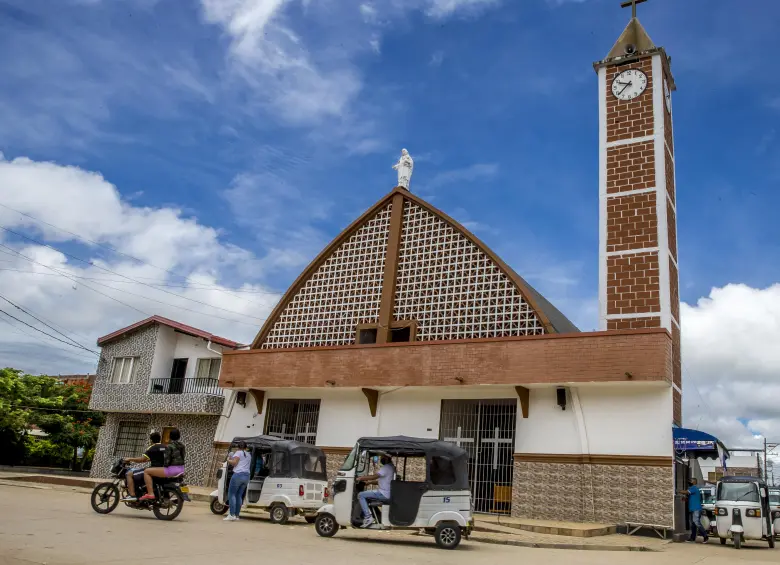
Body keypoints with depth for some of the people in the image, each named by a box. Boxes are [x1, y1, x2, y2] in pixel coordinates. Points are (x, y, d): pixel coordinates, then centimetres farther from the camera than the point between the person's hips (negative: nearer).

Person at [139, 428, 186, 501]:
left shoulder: (169, 446, -12)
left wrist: (164, 465, 5)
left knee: (146, 471, -3)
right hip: (181, 470, 8)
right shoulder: (182, 446, 11)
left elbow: (167, 460, -16)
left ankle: (150, 494, -12)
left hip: (172, 470, -8)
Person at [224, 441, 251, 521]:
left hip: (238, 474, -7)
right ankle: (237, 515, 7)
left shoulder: (239, 452, 0)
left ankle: (232, 515, -12)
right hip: (247, 476, 7)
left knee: (232, 494, -4)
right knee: (239, 496, 10)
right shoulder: (249, 455, 22)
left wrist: (228, 460, 9)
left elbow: (234, 462, -10)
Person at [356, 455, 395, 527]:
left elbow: (374, 476, -24)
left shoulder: (387, 467, -16)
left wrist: (360, 478, -14)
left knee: (361, 496, -11)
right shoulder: (391, 467, 16)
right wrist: (370, 481, 15)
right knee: (365, 496, 24)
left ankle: (368, 517, -14)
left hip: (384, 495, -10)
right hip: (388, 495, 10)